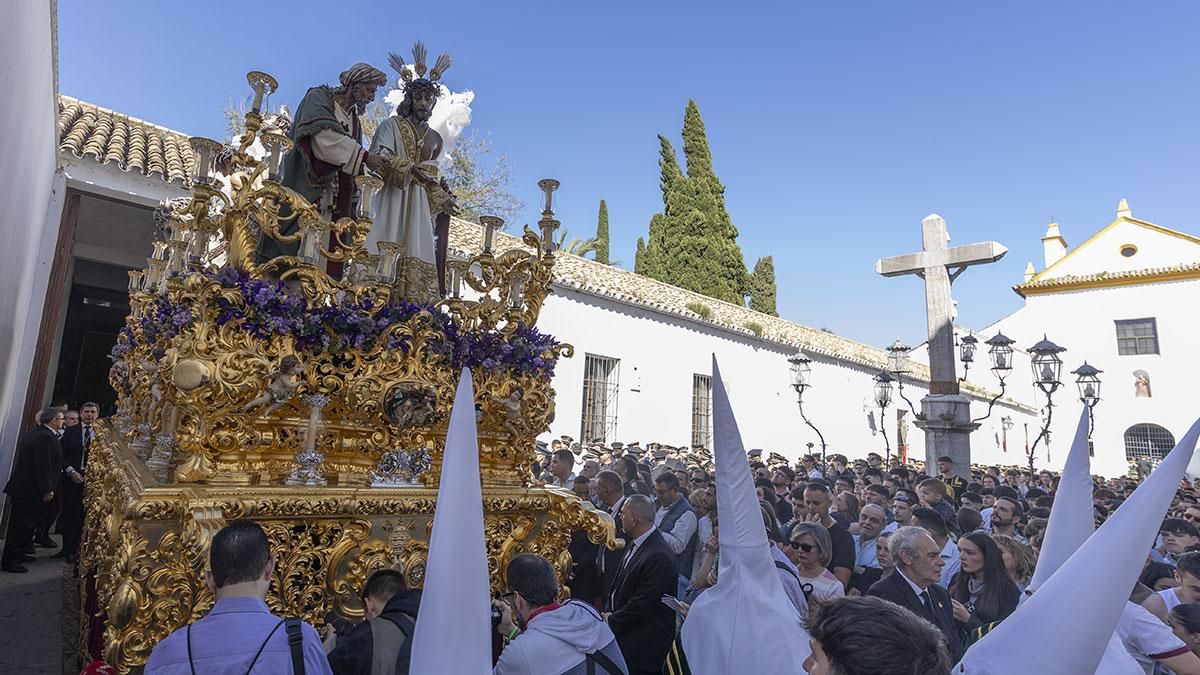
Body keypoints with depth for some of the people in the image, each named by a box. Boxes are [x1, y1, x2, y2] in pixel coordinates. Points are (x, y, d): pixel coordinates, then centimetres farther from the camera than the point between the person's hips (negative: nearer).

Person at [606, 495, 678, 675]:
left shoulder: (660, 557, -26)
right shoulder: (634, 543, 2)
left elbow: (643, 605, -23)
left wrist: (611, 622, -13)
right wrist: (610, 614, 4)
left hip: (642, 645, -8)